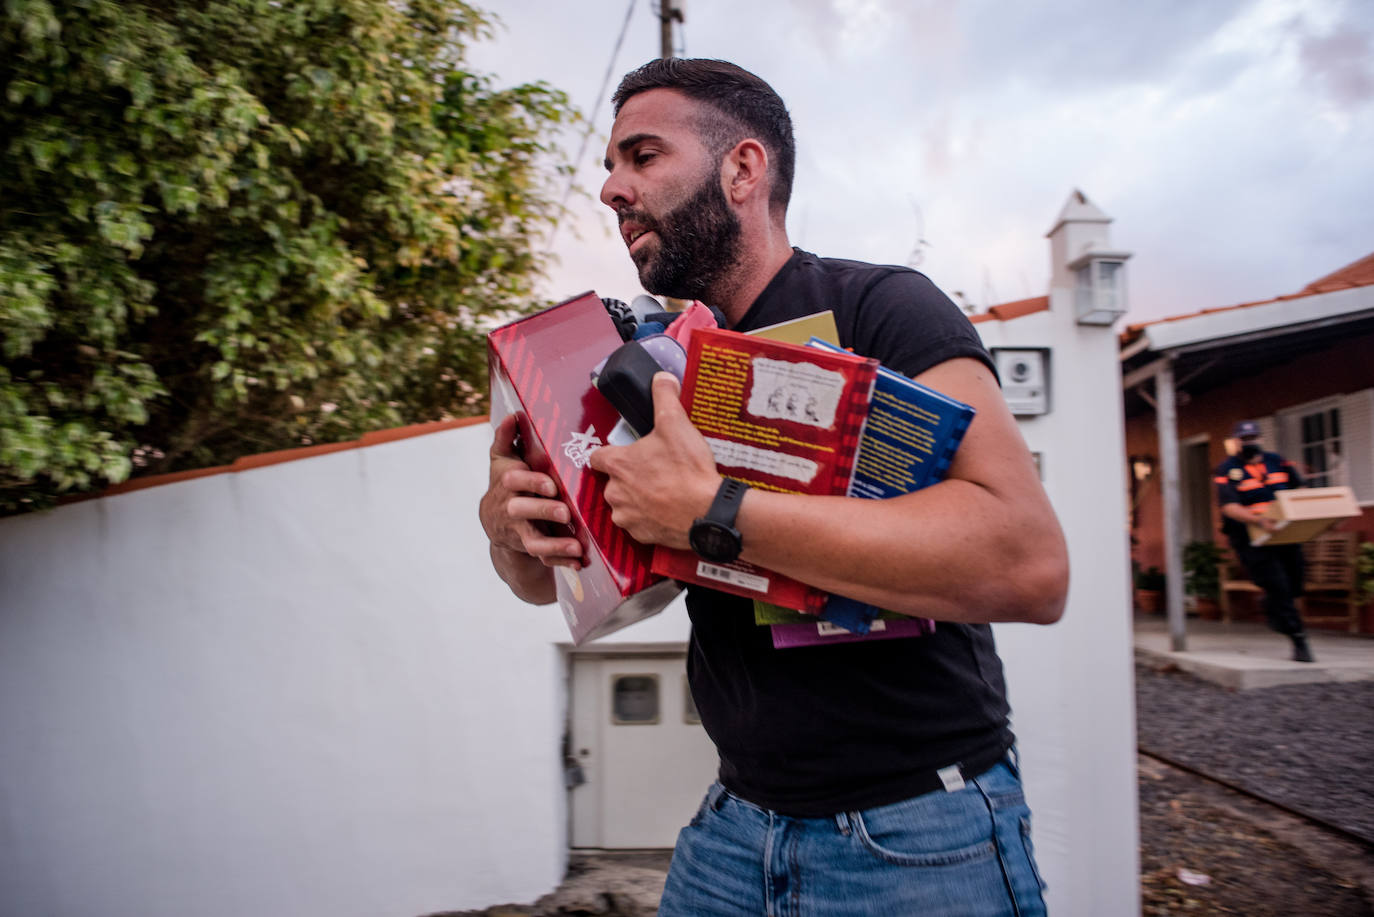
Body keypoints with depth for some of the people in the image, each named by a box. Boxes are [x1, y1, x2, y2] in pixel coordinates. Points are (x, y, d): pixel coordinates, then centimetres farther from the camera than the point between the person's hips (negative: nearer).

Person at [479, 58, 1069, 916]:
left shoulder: (879, 307, -12)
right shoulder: (664, 363, 7)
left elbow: (1032, 563, -28)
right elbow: (546, 579, 12)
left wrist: (712, 510, -29)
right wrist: (508, 523, -12)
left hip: (921, 836, -5)